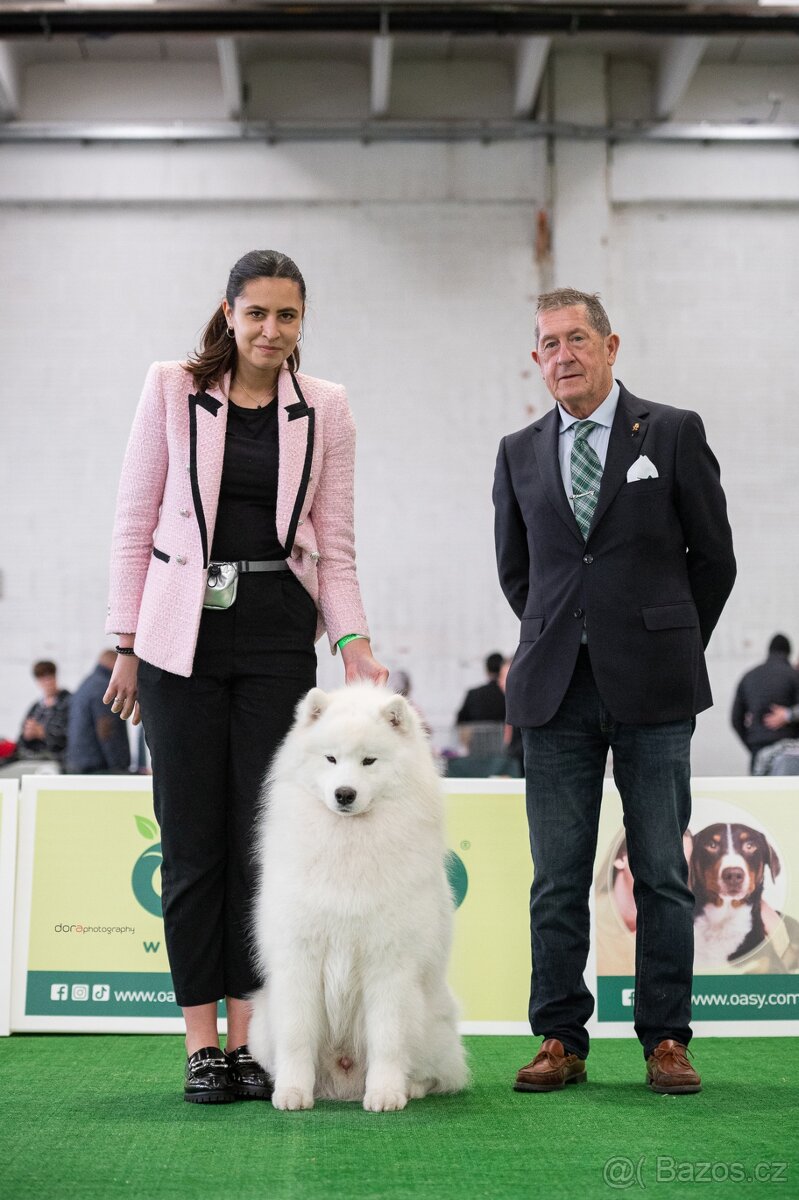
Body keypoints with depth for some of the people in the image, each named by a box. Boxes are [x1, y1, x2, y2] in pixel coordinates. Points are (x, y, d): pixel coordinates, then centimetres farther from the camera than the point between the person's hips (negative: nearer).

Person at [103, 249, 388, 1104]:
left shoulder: (325, 409, 6)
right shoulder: (172, 389, 2)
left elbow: (334, 545, 7)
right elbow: (134, 521, 3)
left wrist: (353, 642, -6)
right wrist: (126, 641, -1)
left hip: (279, 636, 1)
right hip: (184, 632, -1)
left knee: (263, 836, 1)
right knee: (193, 837, 0)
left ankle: (249, 1038, 11)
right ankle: (202, 1044, 9)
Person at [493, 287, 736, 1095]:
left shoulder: (673, 434, 3)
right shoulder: (520, 453, 11)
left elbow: (713, 556, 7)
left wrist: (673, 649, 11)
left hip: (651, 692, -2)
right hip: (555, 693, 2)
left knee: (661, 874, 2)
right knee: (557, 878, 3)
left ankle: (665, 1040, 11)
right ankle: (560, 1041, 12)